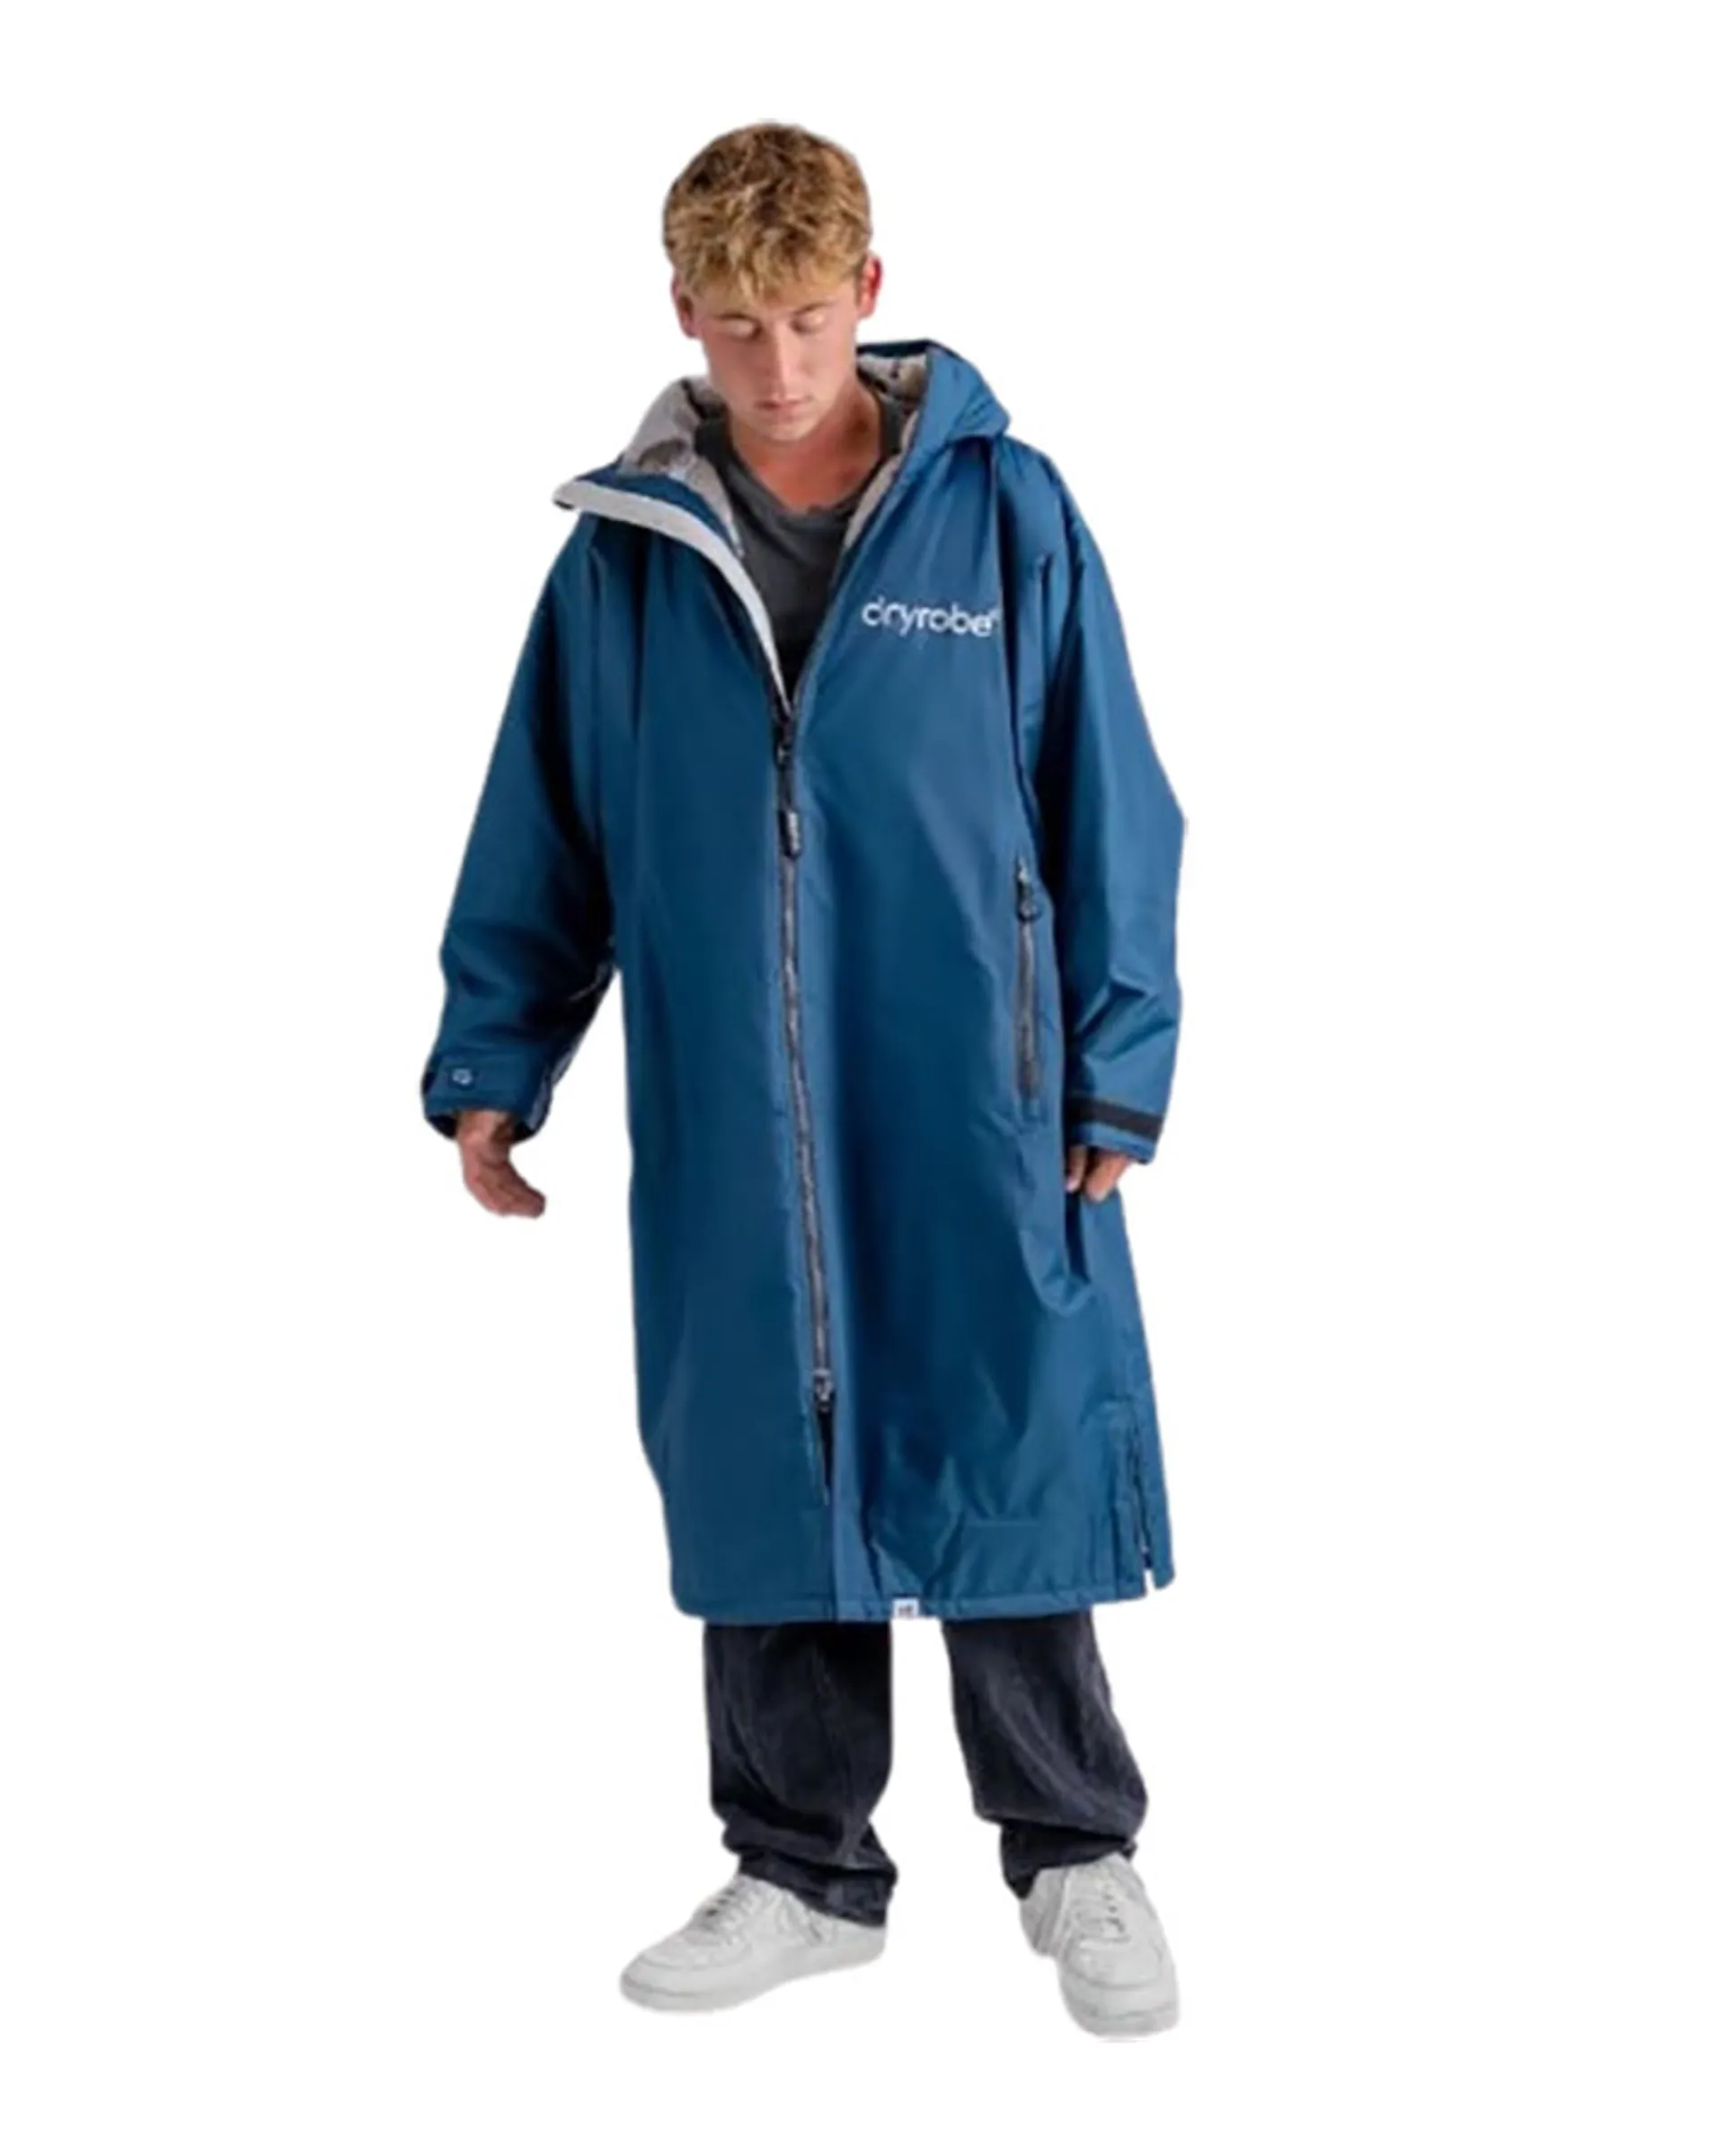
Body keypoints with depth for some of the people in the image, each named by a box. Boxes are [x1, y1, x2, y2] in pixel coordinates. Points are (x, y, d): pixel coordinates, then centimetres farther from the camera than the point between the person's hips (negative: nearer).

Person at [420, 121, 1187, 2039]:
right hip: (726, 1133, 3)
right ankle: (804, 1869, 29)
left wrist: (1118, 1075, -3)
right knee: (759, 1499, 11)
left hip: (977, 1121, -2)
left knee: (1010, 1481, 5)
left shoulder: (1006, 513, -3)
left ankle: (1077, 1853, 25)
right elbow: (540, 830, 9)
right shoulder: (626, 548, 3)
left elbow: (1106, 808, -1)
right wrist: (489, 1065, 8)